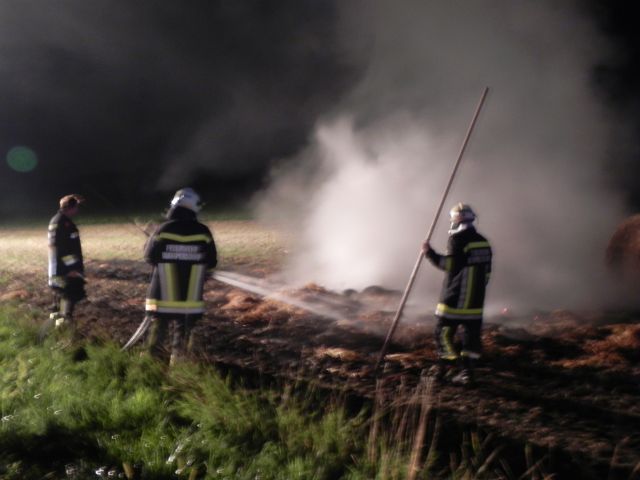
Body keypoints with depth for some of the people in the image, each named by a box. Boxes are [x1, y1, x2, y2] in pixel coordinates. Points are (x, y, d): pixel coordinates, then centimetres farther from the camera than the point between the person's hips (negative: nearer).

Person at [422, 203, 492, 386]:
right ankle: (468, 372, 7)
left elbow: (451, 265, -18)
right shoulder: (483, 242, 14)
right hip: (476, 300, 7)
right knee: (471, 334, 7)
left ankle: (446, 364, -3)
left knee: (444, 330, 1)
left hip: (455, 298, -7)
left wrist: (431, 254, -12)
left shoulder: (458, 239, -11)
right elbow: (486, 271, 16)